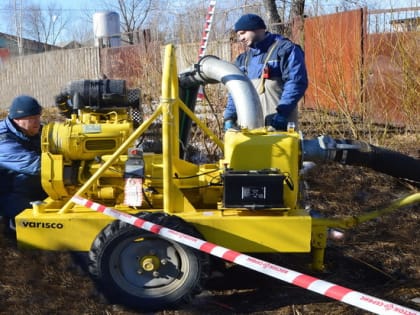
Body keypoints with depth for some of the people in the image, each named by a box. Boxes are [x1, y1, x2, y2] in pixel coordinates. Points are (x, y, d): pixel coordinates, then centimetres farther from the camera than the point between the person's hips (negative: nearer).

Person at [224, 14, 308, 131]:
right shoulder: (243, 59, 20)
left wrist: (281, 113, -20)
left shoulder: (285, 49, -3)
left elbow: (296, 83, -13)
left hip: (278, 122, -7)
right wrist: (229, 116, 7)